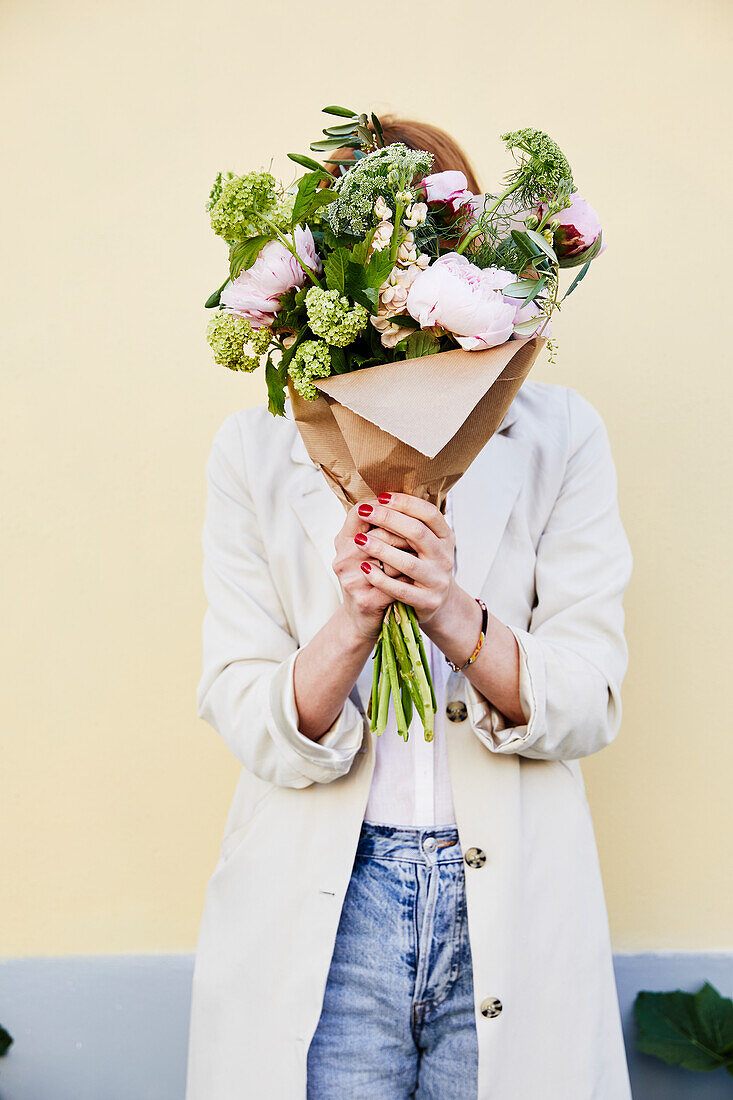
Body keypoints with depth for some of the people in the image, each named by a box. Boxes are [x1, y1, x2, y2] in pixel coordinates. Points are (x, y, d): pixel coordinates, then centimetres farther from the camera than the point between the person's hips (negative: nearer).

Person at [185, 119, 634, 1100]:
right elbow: (251, 726, -6)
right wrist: (356, 621, -25)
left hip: (516, 906, 1)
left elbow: (586, 707, -7)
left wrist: (458, 618, -25)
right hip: (316, 913, 0)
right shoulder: (257, 448, -2)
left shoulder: (559, 435, -1)